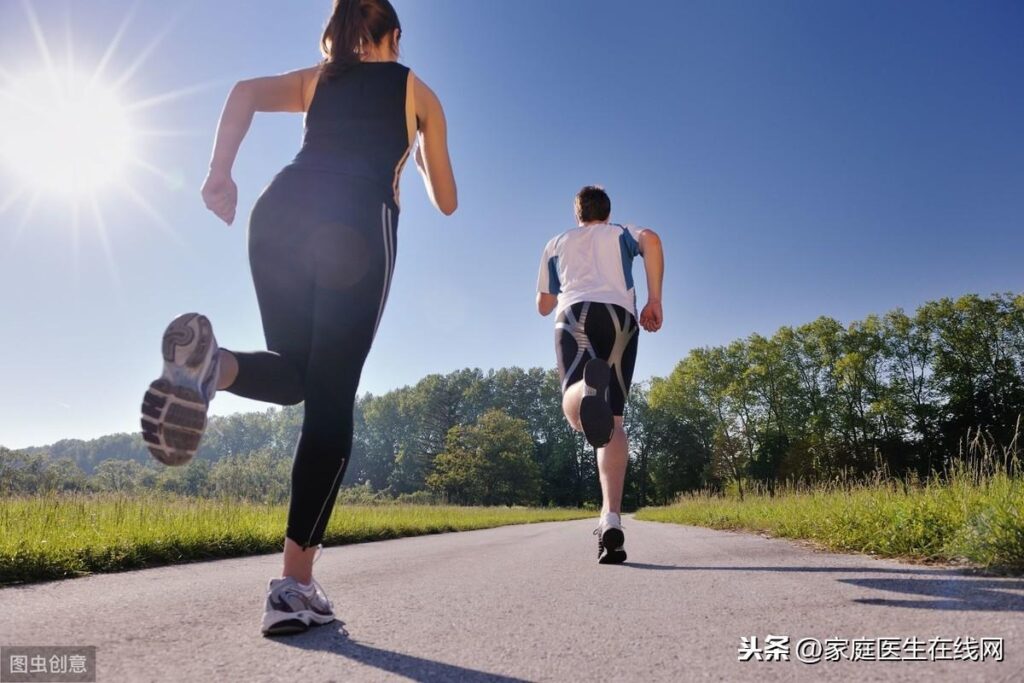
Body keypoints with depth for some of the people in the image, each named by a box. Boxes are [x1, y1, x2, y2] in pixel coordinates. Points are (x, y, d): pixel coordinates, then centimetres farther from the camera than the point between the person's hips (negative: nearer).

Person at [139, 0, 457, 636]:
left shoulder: (315, 79, 31)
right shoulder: (419, 92, 27)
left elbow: (246, 93, 9)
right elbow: (446, 201, 29)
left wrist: (220, 173, 2)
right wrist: (421, 156, 48)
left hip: (283, 211, 3)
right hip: (359, 226, -3)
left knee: (293, 371, 18)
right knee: (330, 402, -3)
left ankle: (214, 365, -19)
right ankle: (295, 585, -6)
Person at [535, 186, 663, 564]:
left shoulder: (556, 244, 33)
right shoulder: (622, 233, 29)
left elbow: (543, 305, 34)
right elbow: (651, 239, 2)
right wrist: (655, 300, 3)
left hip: (575, 315, 0)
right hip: (620, 316, 1)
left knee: (574, 405, -22)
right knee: (613, 421, 0)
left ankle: (587, 387, -62)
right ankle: (612, 519, -15)